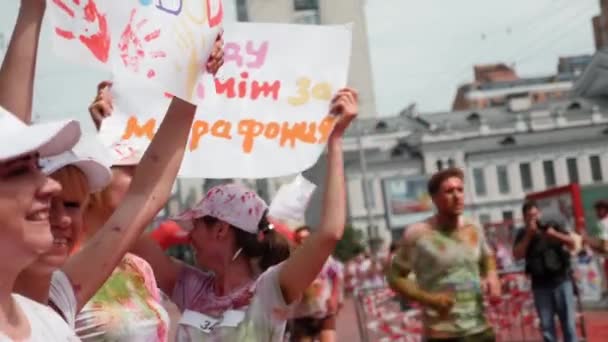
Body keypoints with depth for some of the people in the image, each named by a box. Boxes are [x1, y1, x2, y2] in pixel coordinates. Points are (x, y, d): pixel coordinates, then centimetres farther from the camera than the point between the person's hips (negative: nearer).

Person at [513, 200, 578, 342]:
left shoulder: (552, 226, 6)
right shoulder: (523, 234, 6)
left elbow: (572, 244, 2)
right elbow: (517, 255, -8)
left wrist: (556, 234, -14)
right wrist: (528, 235, -13)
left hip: (561, 281, 0)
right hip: (540, 285, 0)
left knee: (568, 321, 1)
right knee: (546, 325, 3)